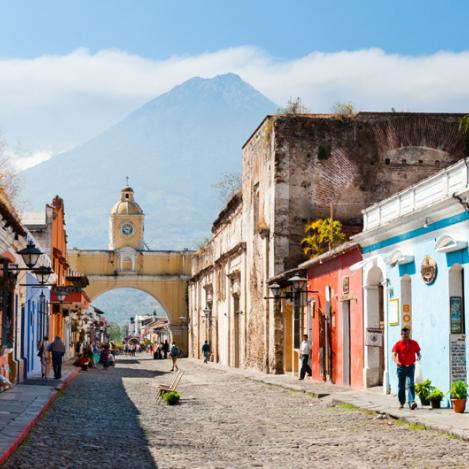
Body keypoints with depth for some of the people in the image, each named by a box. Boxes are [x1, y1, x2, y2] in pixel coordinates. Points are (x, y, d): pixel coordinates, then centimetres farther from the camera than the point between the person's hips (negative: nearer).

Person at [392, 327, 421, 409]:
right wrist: (396, 361, -28)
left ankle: (411, 402, -22)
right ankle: (402, 403, 19)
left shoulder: (414, 343, 5)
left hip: (410, 366, 0)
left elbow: (418, 352, 12)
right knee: (401, 386, 7)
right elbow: (394, 355, -8)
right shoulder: (398, 344, -1)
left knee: (411, 384, -14)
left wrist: (418, 357, -12)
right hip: (401, 367, 0)